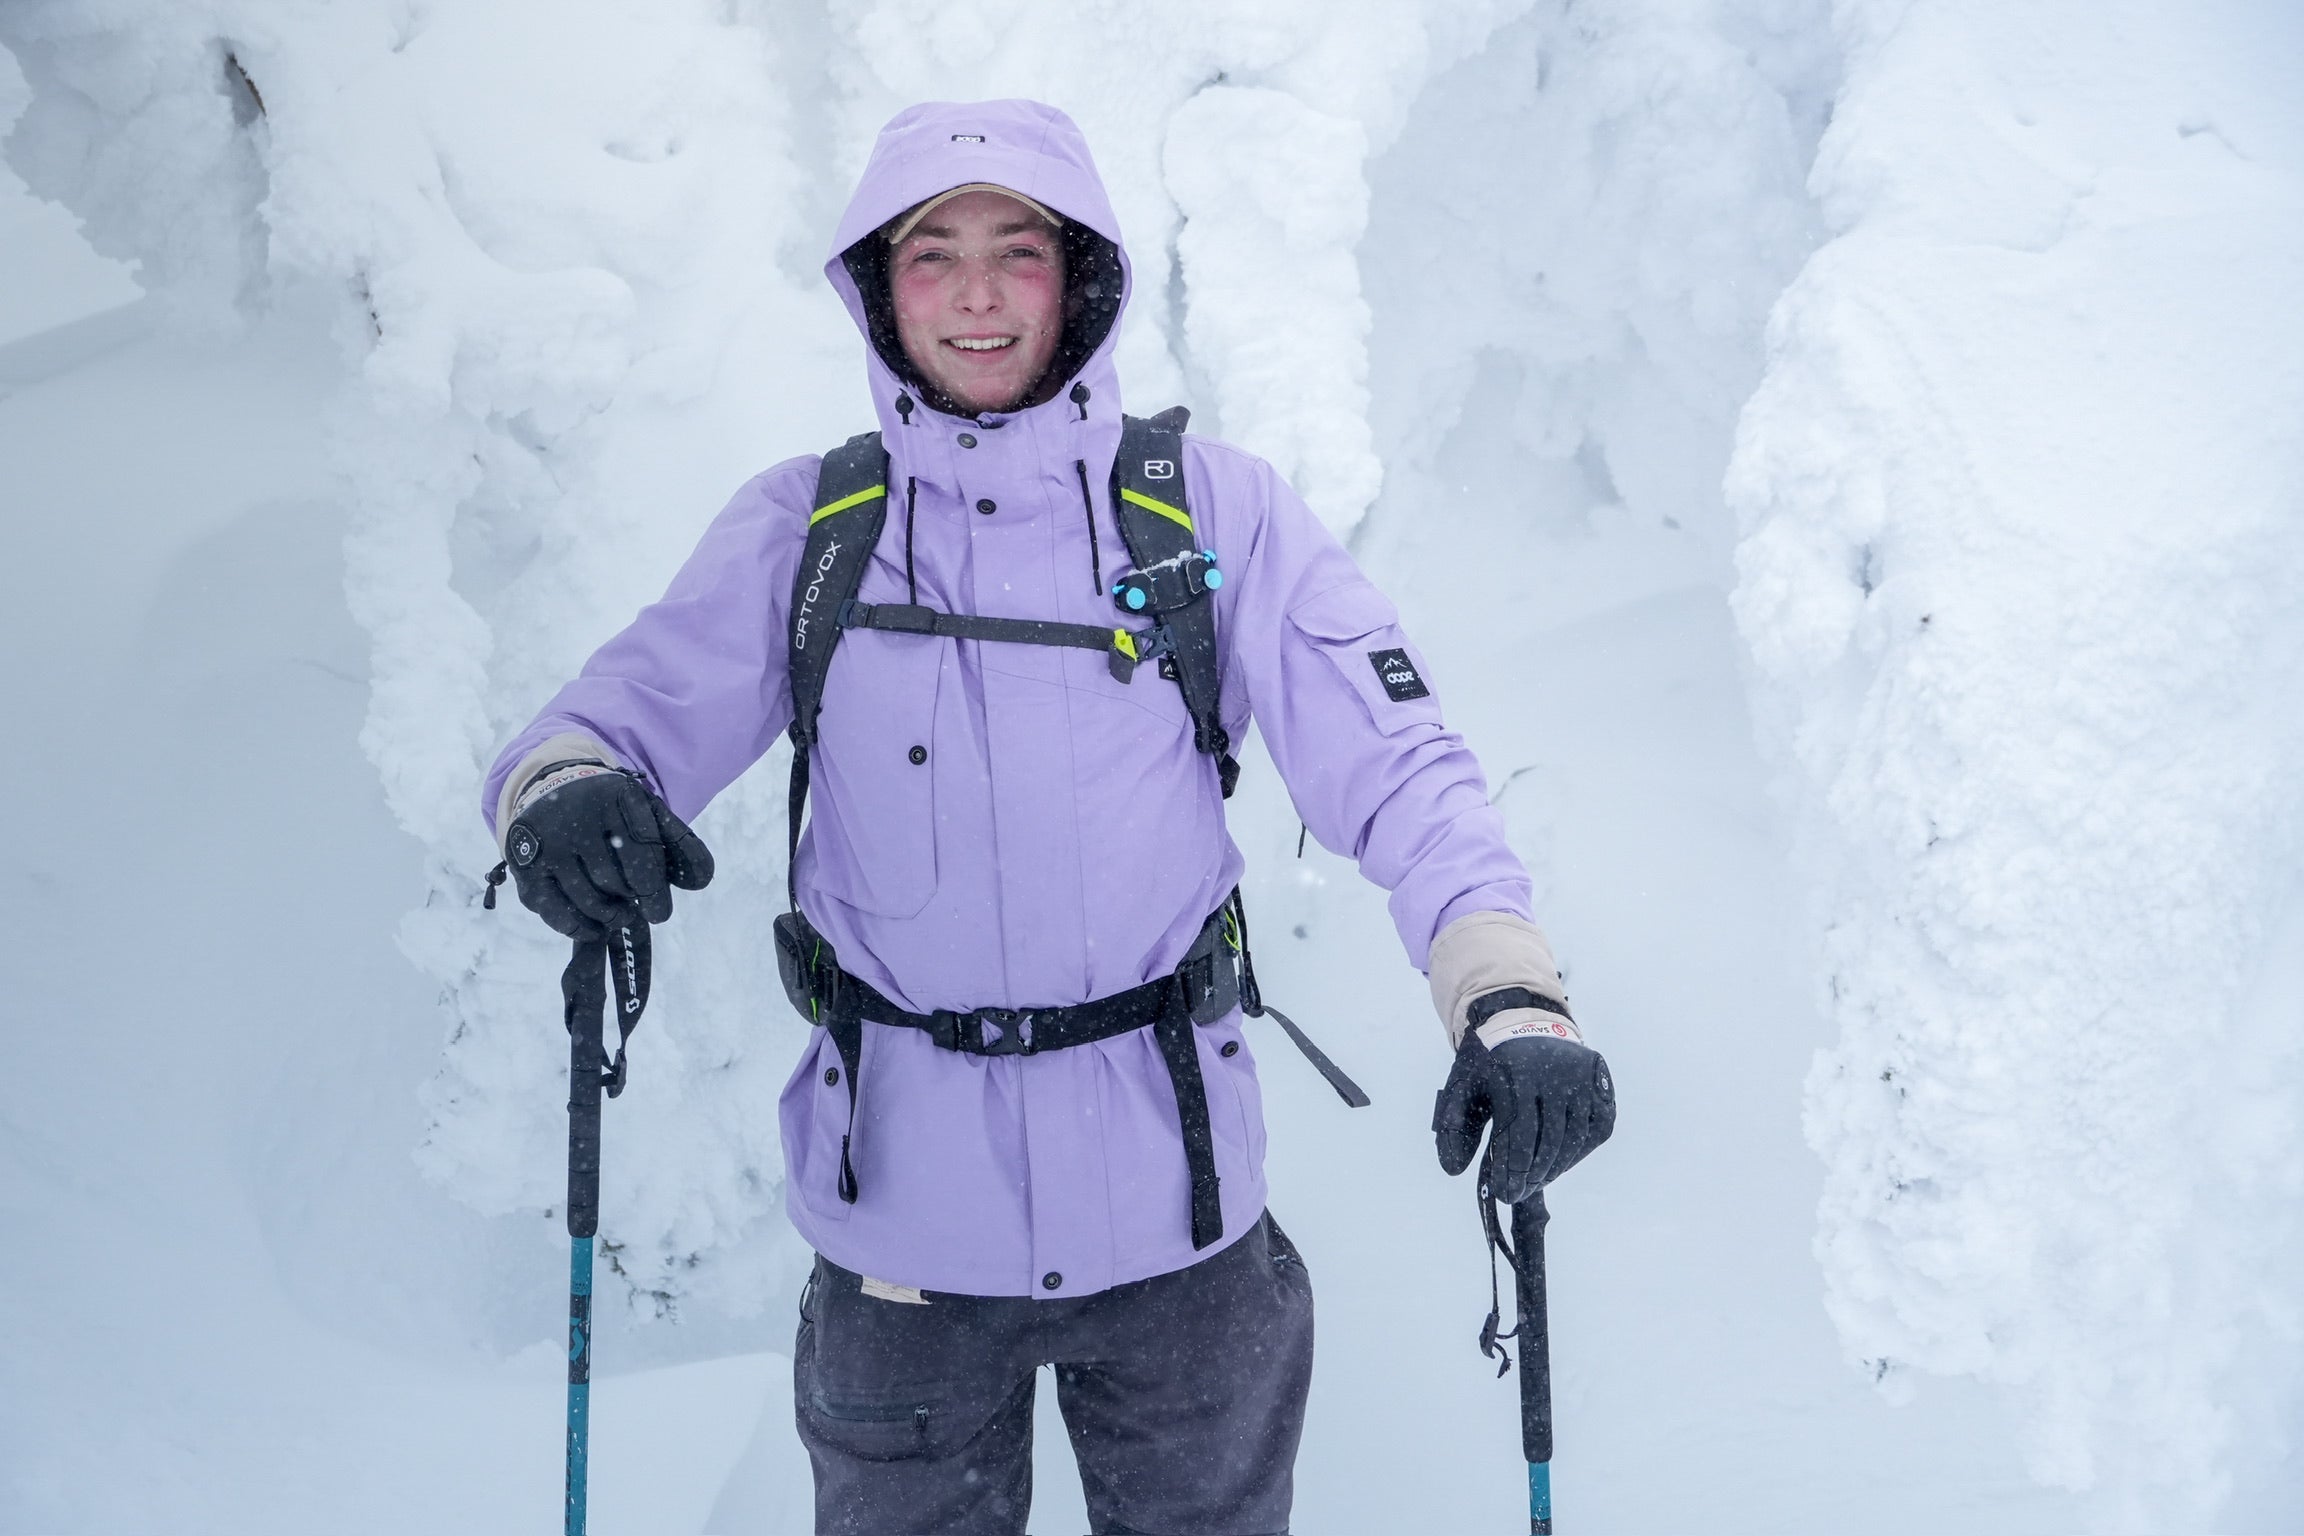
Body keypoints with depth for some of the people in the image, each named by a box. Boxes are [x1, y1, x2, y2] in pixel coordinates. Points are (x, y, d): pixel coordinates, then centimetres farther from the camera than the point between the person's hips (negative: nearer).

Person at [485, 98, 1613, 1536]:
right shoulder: (801, 531, 0)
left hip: (1170, 1202, 0)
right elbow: (635, 708, -5)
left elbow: (1394, 763, -12)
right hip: (899, 1205, 1)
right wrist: (566, 788, -31)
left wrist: (1512, 997, -28)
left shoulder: (1217, 512, -5)